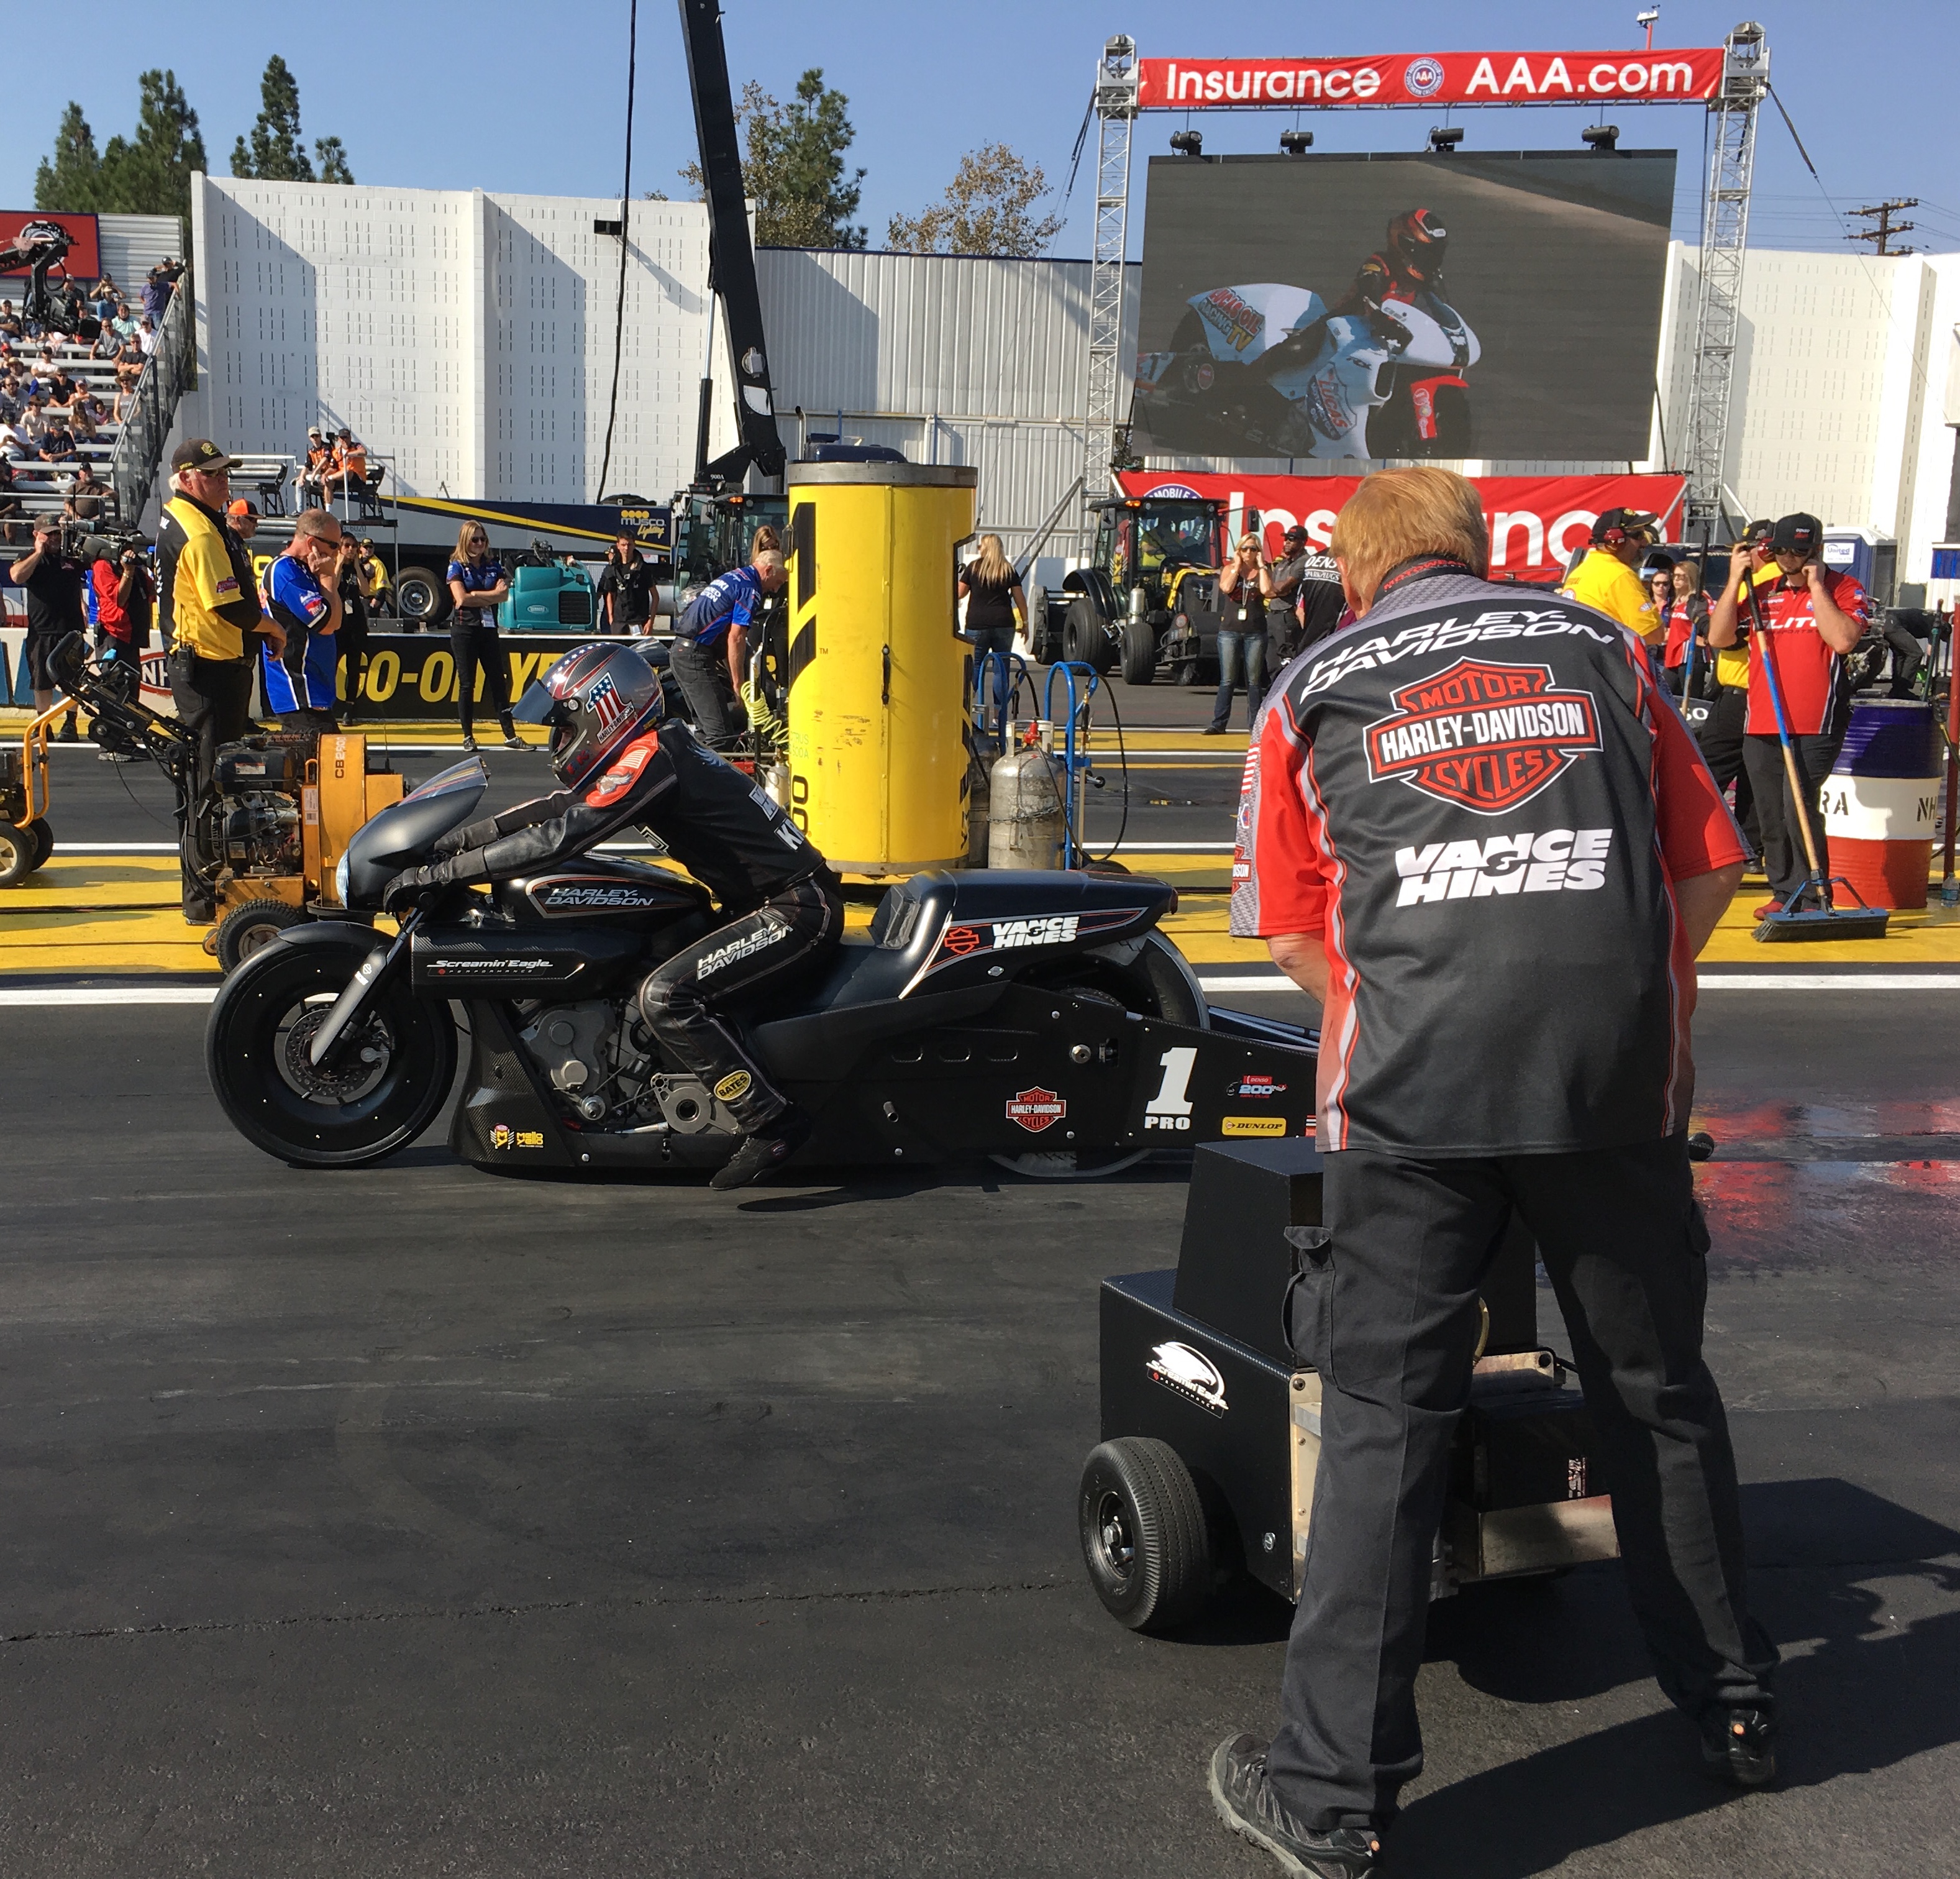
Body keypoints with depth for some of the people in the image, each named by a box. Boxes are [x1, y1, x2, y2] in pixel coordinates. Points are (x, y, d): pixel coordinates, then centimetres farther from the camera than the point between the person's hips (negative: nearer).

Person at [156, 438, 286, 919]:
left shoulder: (177, 517, 15)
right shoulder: (200, 532, -18)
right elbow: (229, 606, -22)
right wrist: (272, 627, -5)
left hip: (195, 662, 11)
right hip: (211, 667, -11)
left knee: (209, 772, 17)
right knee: (211, 777, -8)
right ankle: (203, 893, -4)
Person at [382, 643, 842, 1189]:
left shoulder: (648, 759, -16)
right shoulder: (663, 747, 13)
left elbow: (559, 840, -23)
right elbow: (561, 805, 16)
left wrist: (437, 873, -19)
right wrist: (456, 838, 9)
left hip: (796, 909, -11)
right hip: (765, 903, 11)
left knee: (664, 997, -22)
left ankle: (770, 1124, -18)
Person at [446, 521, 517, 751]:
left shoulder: (494, 565, 10)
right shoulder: (457, 567, 0)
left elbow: (504, 595, -3)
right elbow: (461, 599, -12)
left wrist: (475, 596, -13)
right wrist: (491, 594, -7)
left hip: (489, 629, 3)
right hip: (465, 630, -3)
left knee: (498, 682, 1)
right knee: (466, 684, 0)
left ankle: (510, 736, 1)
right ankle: (468, 736, 6)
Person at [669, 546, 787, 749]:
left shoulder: (732, 576, 20)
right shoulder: (750, 591, -10)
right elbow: (736, 638, -16)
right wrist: (738, 684, -13)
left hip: (680, 649, 10)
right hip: (696, 654, -10)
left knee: (705, 725, 15)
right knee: (720, 734, -12)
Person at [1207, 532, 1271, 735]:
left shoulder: (1263, 571, 8)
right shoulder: (1230, 569, 9)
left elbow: (1267, 590, -13)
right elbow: (1226, 588, -11)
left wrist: (1261, 566, -5)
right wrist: (1237, 567, -4)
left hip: (1255, 633, 0)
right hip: (1230, 631, 0)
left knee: (1254, 681, 3)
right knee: (1227, 680, -2)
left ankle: (1255, 724, 7)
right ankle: (1219, 723, -1)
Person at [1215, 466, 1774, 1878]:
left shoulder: (1316, 693, 10)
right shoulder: (1604, 650, 14)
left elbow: (1294, 930, 10)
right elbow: (1711, 870, 15)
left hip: (1415, 1084, -2)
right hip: (1622, 1077, 2)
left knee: (1386, 1419, 5)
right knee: (1659, 1391, 18)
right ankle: (1736, 1707, 36)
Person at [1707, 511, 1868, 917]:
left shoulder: (1843, 590, 2)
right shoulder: (1761, 592, 14)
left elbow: (1843, 640, -16)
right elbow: (1718, 638, 6)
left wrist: (1816, 586, -11)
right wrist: (1735, 581, 1)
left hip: (1816, 727, -5)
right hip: (1761, 726, 5)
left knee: (1797, 804, -17)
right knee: (1770, 813, 9)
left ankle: (1812, 896, -8)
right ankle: (1784, 892, 20)